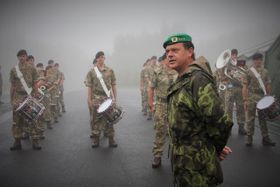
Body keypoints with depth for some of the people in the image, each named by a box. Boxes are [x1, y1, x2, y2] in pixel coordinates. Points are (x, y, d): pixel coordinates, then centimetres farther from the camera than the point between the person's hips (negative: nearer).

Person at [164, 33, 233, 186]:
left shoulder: (198, 79, -21)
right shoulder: (181, 81, 9)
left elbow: (220, 122, -27)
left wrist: (216, 148, -9)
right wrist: (217, 146, 8)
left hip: (196, 164, -9)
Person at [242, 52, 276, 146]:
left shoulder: (265, 72, 9)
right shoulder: (248, 72, -2)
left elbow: (268, 86, 12)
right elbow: (245, 87, -6)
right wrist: (245, 100, -12)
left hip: (263, 98, 3)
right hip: (251, 98, -3)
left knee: (263, 118, 9)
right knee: (250, 118, 2)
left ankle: (265, 138, 15)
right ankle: (249, 138, 11)